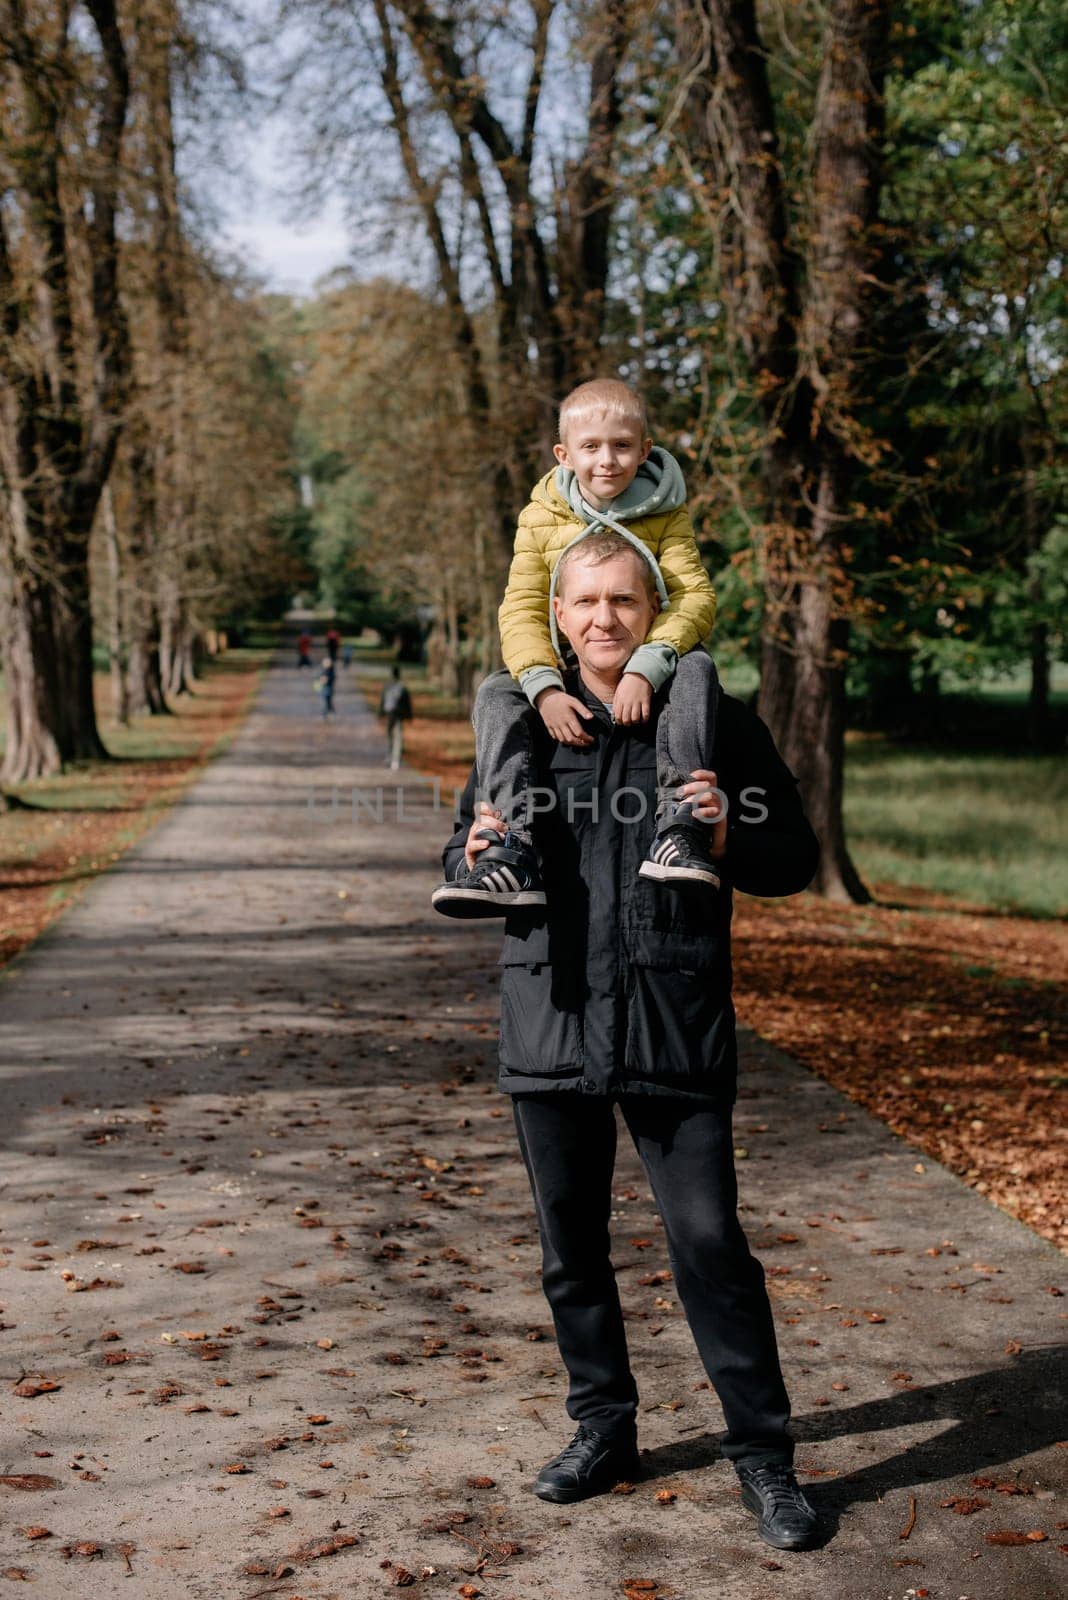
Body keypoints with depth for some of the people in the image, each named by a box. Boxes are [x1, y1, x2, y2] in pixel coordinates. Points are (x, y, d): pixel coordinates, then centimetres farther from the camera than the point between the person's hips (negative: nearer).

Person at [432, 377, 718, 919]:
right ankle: (517, 845, -36)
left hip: (648, 671, -2)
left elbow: (695, 596, -13)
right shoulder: (542, 519, 1)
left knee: (695, 669, -32)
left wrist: (645, 670, -30)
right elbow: (521, 611, -7)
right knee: (496, 694, -23)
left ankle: (676, 832, -41)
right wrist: (545, 689, -25)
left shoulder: (664, 514, -2)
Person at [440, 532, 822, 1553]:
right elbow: (460, 873, 15)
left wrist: (732, 838, -15)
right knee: (570, 1247, 13)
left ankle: (762, 1455, 12)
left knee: (710, 1241, -3)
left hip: (676, 1028, -3)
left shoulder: (713, 721, 2)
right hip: (550, 1022, 3)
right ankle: (604, 1428, 31)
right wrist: (475, 857, -9)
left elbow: (796, 859, 6)